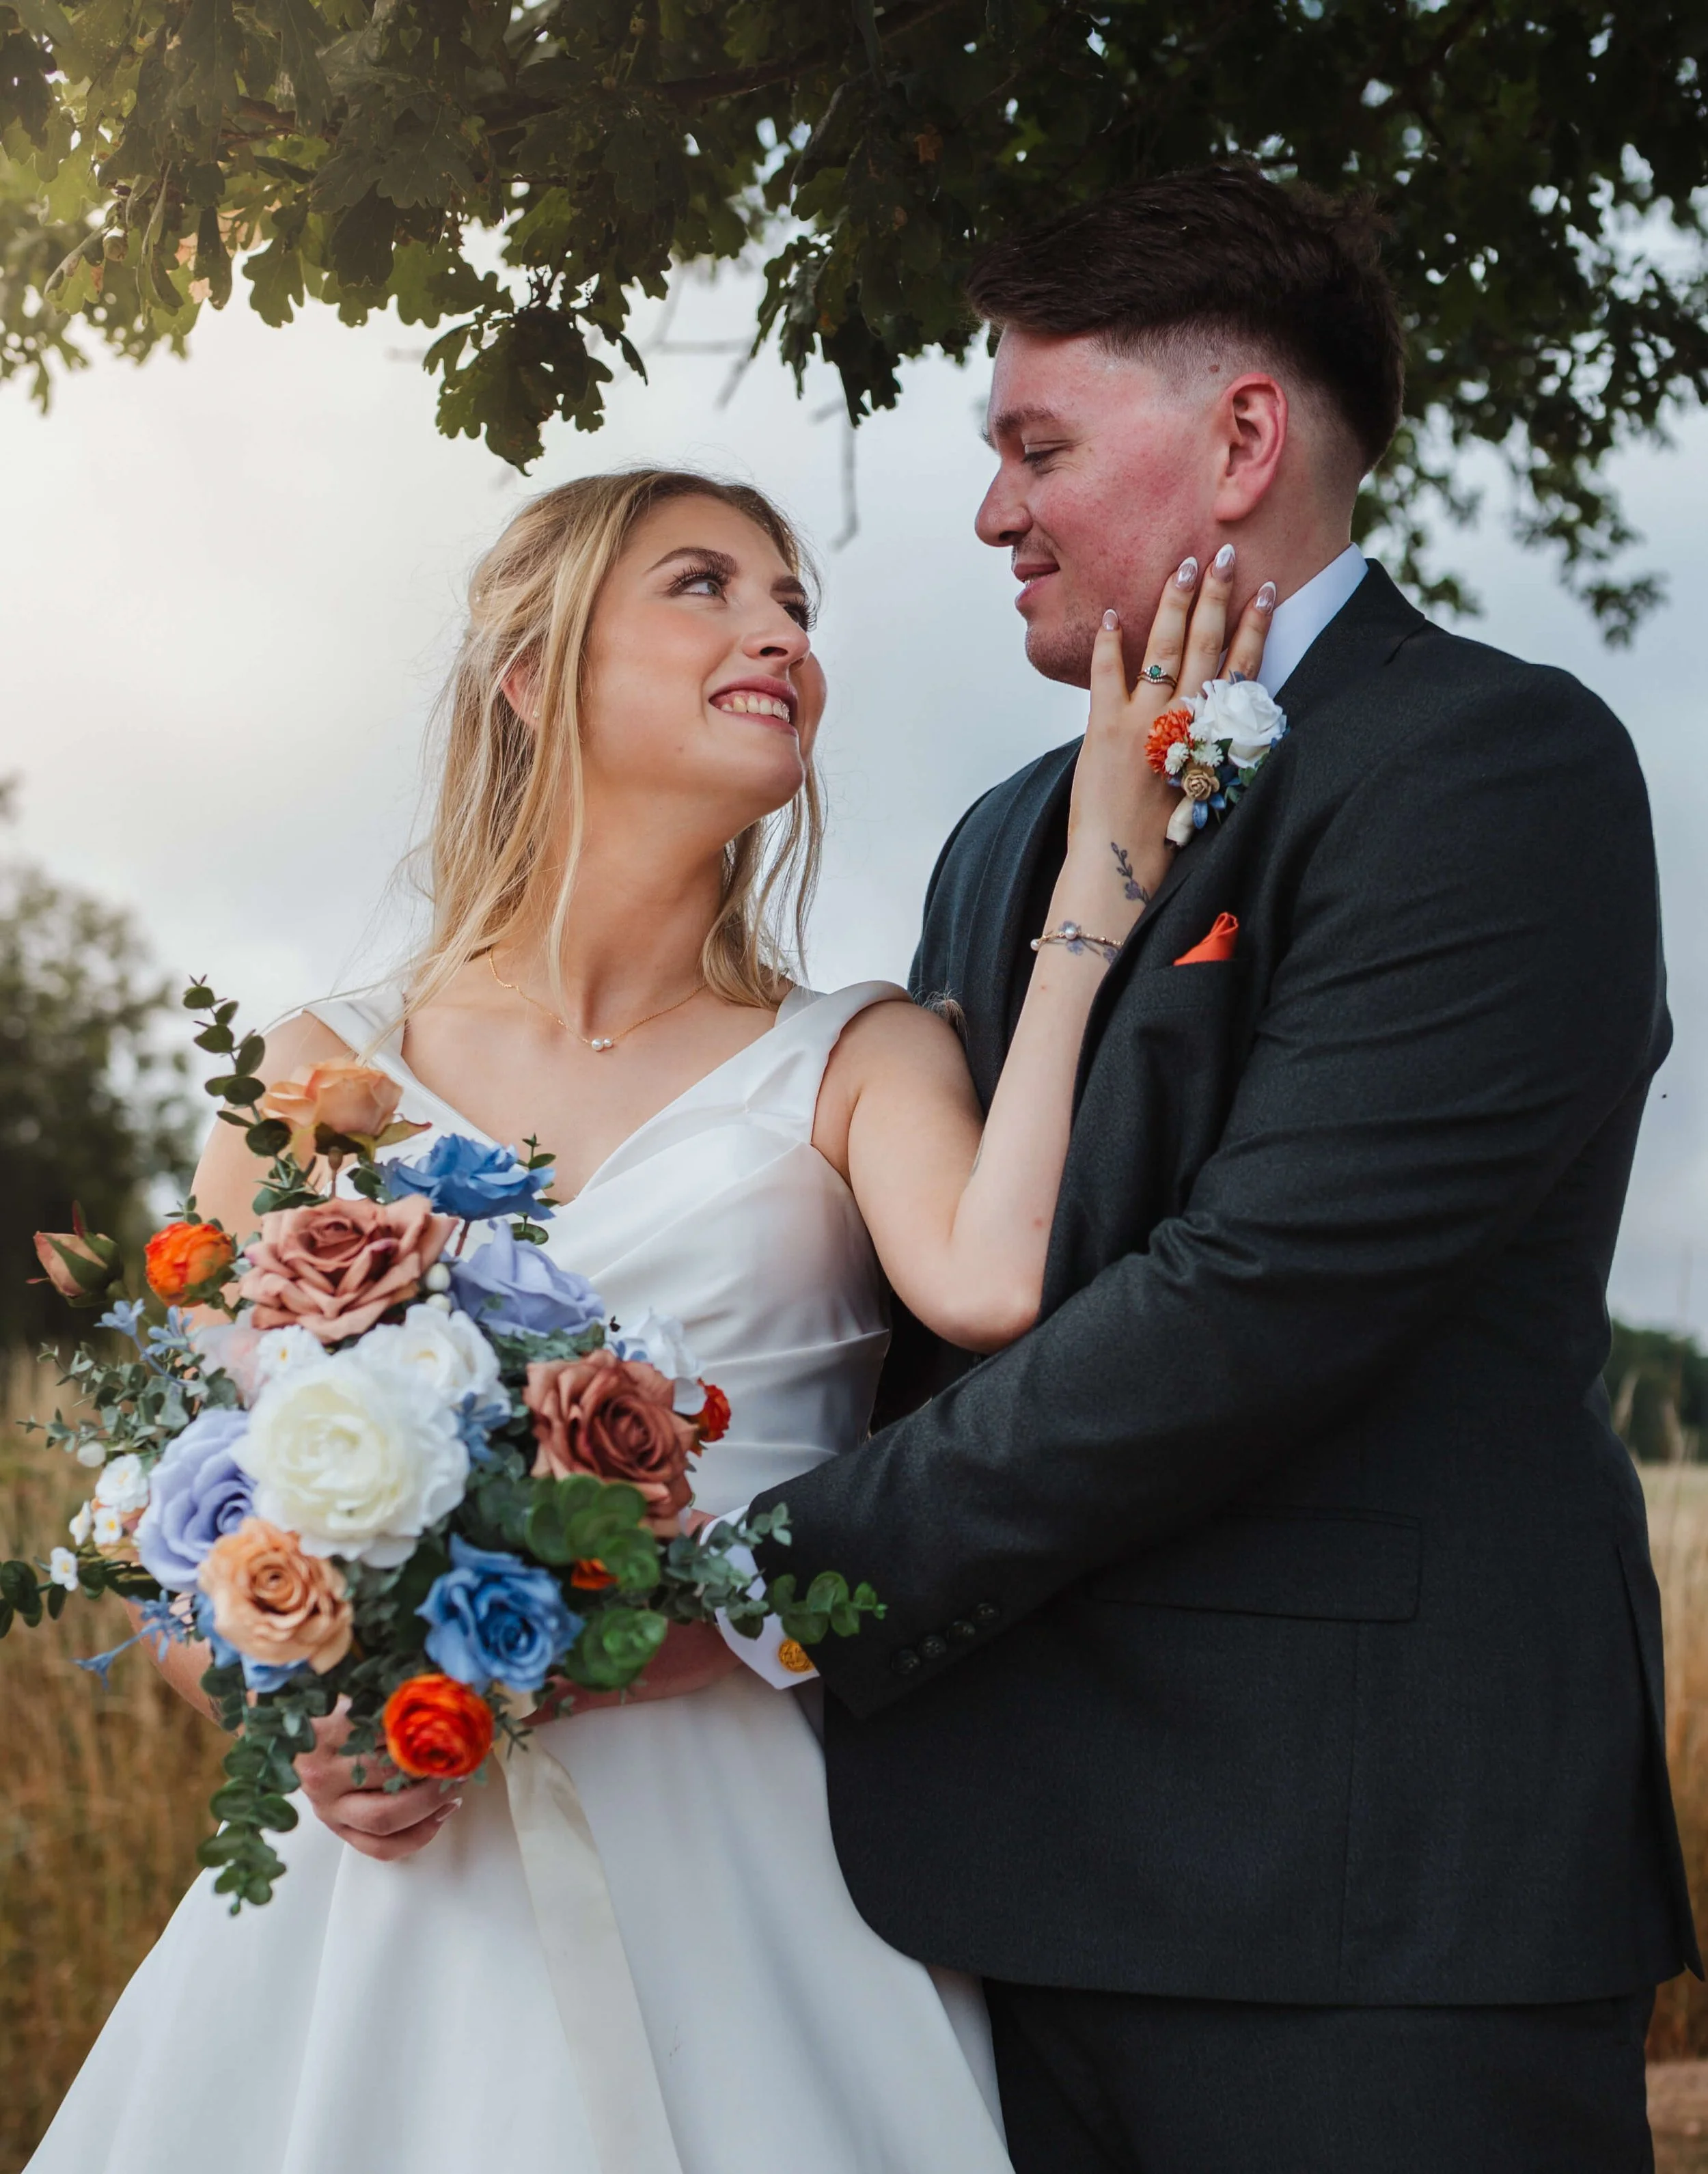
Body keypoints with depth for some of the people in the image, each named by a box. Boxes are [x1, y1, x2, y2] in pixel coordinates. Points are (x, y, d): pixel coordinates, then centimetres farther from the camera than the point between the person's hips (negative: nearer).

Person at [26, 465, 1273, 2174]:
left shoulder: (861, 1060, 4)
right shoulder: (325, 1075, 7)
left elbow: (997, 1285, -20)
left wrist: (1108, 847, -13)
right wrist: (305, 1710, -13)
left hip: (741, 1887, -1)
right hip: (385, 1877, 1)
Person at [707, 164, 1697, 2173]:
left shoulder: (1492, 767, -8)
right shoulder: (1008, 841, 18)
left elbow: (1267, 1291, -18)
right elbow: (924, 1291, 13)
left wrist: (793, 1575, -16)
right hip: (1015, 1863, 7)